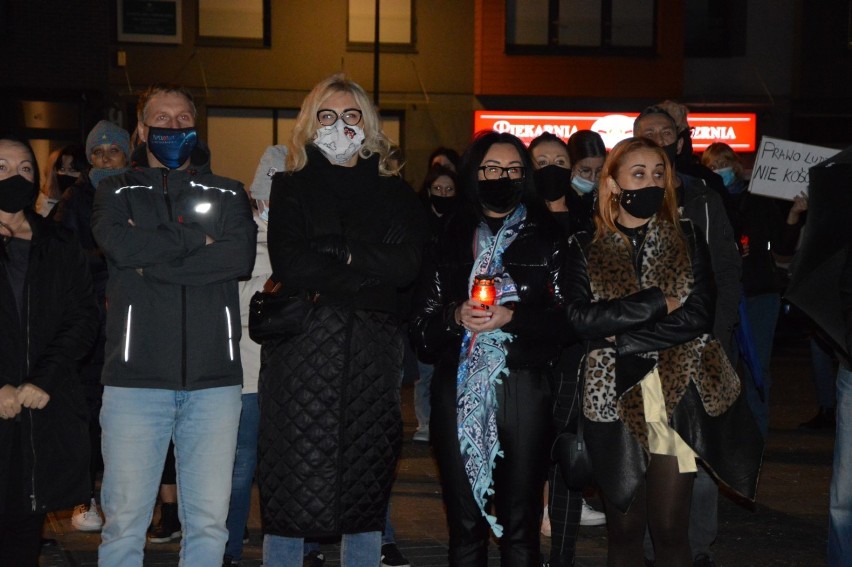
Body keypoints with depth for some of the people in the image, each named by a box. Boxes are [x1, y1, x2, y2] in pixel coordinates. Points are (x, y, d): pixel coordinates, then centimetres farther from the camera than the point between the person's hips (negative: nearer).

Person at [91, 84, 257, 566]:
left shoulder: (228, 195, 16)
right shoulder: (118, 192, 14)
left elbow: (241, 257, -5)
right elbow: (119, 244, -9)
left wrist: (153, 262, -7)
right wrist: (198, 239, -3)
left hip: (214, 380, 1)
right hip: (136, 377, -1)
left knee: (209, 522, 3)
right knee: (125, 523, -1)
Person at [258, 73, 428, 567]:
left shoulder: (394, 191, 14)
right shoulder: (292, 188, 7)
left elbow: (408, 262, -3)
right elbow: (289, 265, -9)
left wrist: (342, 257, -11)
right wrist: (367, 274, -9)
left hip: (373, 355, 2)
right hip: (304, 351, -2)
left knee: (367, 481, 7)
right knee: (293, 488, -3)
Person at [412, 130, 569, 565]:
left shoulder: (546, 239, 8)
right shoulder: (450, 239, 12)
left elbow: (566, 317, -1)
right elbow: (422, 324, 8)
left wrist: (510, 317, -14)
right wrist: (456, 316, -12)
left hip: (523, 386, -1)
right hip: (459, 389, 1)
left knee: (520, 525, 2)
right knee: (464, 524, 5)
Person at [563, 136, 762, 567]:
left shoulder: (687, 240, 9)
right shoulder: (585, 249, 6)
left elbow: (700, 314, -5)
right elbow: (580, 317, -9)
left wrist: (622, 337, -11)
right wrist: (660, 303, -12)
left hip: (677, 398, 0)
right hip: (615, 400, 0)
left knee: (670, 531, 2)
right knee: (623, 530, 4)